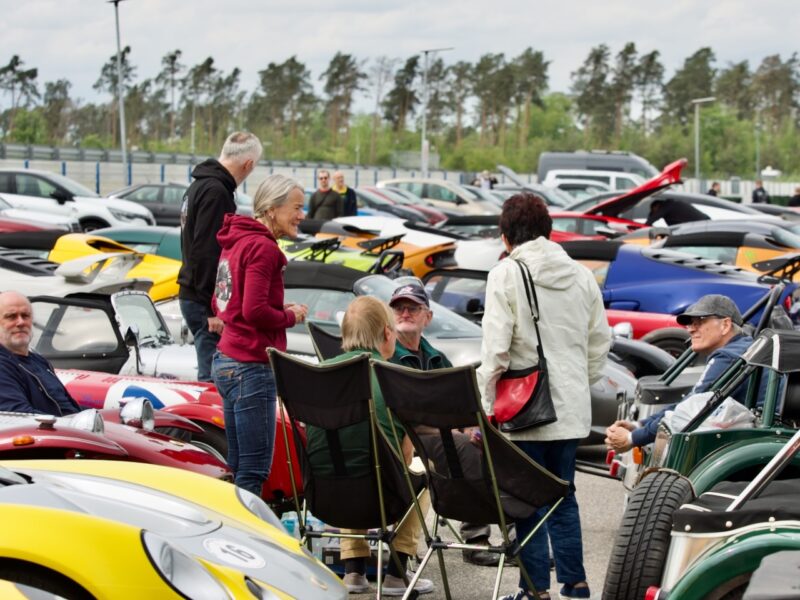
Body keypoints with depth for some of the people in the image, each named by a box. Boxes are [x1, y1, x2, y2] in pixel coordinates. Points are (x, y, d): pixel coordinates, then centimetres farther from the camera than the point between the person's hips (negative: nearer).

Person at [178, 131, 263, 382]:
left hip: (192, 296, 10)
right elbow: (206, 253, -22)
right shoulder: (216, 192, -16)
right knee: (213, 378, -8)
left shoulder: (199, 186, 16)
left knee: (210, 373, 14)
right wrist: (214, 309, -21)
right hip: (205, 302, -10)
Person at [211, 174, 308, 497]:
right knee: (254, 470, -7)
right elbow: (255, 312, -23)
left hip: (226, 362, 10)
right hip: (251, 367, -10)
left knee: (238, 466, 14)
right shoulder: (262, 247, -15)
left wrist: (281, 309, 10)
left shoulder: (237, 240, 14)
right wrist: (291, 316, -5)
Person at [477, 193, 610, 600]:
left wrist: (485, 406, -6)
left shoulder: (506, 274, -9)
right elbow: (600, 341, 11)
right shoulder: (581, 276, 7)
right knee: (563, 495, 14)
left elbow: (495, 348, -13)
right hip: (572, 408, 5)